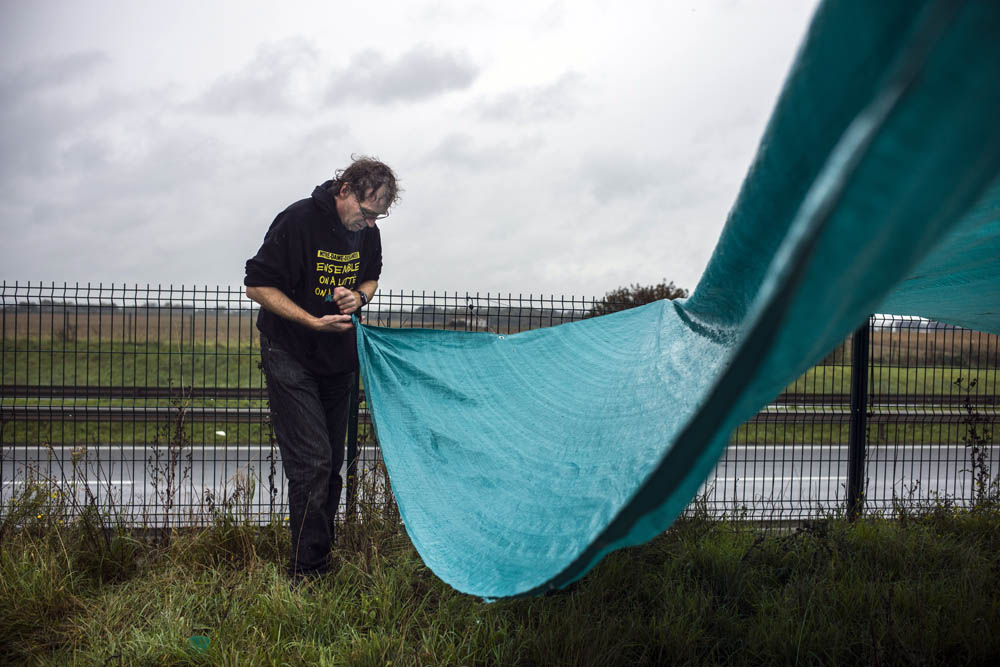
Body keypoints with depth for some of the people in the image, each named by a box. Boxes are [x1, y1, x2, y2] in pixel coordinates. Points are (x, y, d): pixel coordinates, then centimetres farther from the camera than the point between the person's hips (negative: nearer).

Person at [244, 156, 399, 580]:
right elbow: (257, 284, -15)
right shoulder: (298, 221, -18)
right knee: (311, 463, -11)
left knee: (332, 464, 10)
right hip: (291, 359, -6)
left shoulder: (367, 232, 0)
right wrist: (314, 322, -23)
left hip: (339, 361, 6)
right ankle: (306, 574, -2)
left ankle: (321, 560, 22)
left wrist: (359, 296, -8)